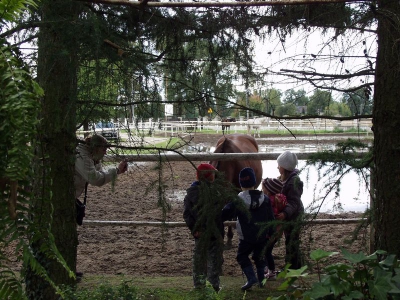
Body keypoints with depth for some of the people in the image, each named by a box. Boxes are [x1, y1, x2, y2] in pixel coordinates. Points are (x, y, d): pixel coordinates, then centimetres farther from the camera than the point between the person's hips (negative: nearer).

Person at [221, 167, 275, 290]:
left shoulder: (238, 201, -13)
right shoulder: (265, 198, 0)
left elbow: (225, 214, -13)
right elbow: (270, 218, 6)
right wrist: (271, 233, 16)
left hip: (246, 237, -4)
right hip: (262, 236, 4)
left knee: (242, 256, 11)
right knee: (259, 256, 21)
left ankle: (251, 277, -5)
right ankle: (261, 279, 22)